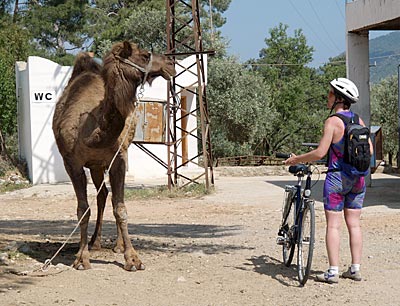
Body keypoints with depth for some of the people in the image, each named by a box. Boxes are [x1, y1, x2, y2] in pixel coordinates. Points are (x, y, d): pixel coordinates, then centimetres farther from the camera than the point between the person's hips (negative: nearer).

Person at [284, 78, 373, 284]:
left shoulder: (332, 122, -14)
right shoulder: (359, 121, 4)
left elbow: (320, 153, -18)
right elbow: (369, 150, 8)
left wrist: (297, 159, -5)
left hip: (337, 178, -6)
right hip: (358, 179, 6)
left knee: (333, 225, -1)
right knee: (354, 224, 11)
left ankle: (333, 272, -2)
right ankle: (355, 269, 14)